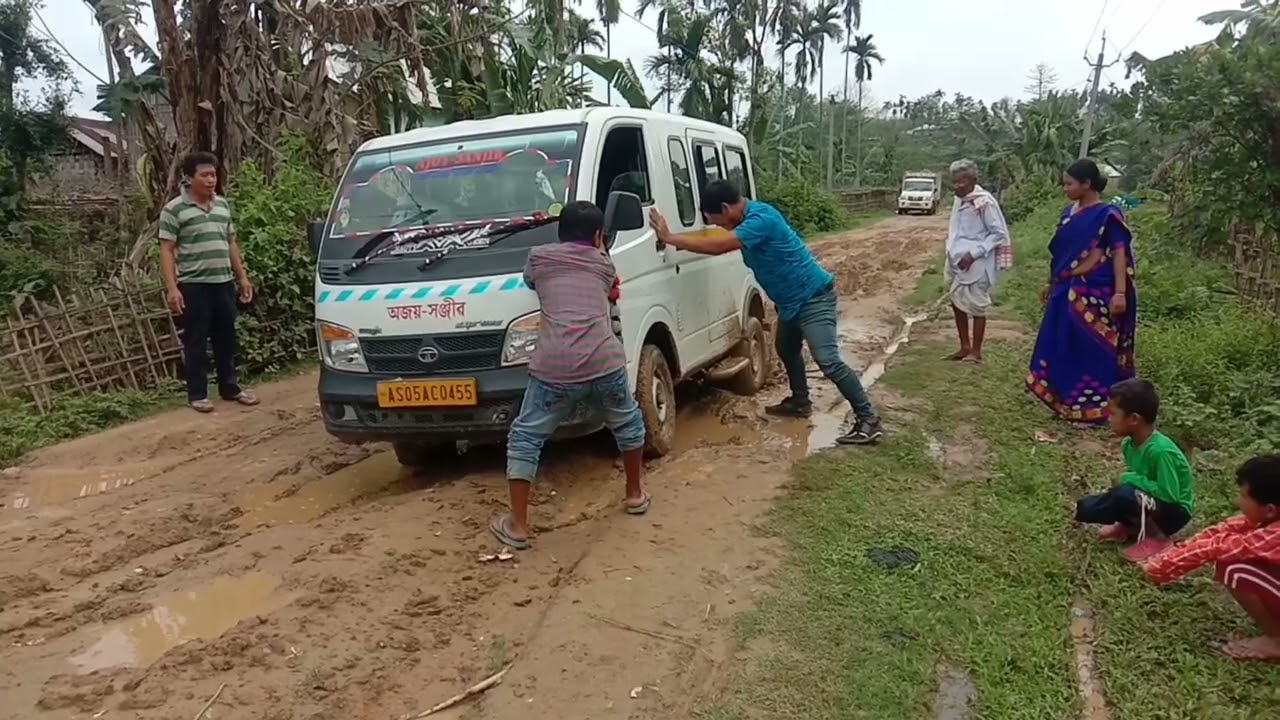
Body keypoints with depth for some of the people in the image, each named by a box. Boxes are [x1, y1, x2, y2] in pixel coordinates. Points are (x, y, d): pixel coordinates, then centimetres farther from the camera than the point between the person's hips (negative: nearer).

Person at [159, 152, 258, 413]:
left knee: (226, 338, 12)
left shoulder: (223, 205, 12)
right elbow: (167, 251, -8)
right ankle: (197, 394, 10)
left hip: (224, 283, 5)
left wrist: (242, 277, 15)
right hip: (193, 285, -5)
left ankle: (230, 387, 23)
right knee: (196, 342, 2)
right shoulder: (174, 210, -6)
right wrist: (172, 287, -16)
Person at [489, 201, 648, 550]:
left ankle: (517, 525, 10)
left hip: (555, 369, -2)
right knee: (628, 423, 29)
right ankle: (635, 494, 42)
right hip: (605, 364, 2)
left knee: (524, 439, 12)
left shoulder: (538, 257, 15)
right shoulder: (604, 263, 18)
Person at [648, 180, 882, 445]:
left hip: (813, 295, -10)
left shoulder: (761, 219, -28)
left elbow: (718, 246, -34)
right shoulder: (746, 218, 4)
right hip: (791, 299, 11)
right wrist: (678, 239, 0)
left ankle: (868, 420, -8)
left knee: (828, 360, -14)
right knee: (786, 348, 24)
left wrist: (669, 238, -30)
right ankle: (800, 402, 42)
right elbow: (720, 237, 17)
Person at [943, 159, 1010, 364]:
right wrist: (952, 252, 10)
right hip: (957, 261, 8)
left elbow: (999, 233, -15)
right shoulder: (959, 200, 5)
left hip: (976, 264, -8)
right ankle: (964, 346, 29)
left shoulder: (984, 202, -17)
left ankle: (976, 351, 14)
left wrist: (974, 253, -20)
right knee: (957, 303, 15)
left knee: (977, 307, 3)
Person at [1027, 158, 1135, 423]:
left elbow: (1120, 254, -15)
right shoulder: (1070, 212, 11)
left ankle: (1090, 406, 11)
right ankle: (1068, 400, 26)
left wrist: (1120, 293, -23)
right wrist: (1051, 283, 22)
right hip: (1068, 290, 8)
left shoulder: (1107, 215, -11)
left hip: (1094, 293, -8)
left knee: (1090, 349, 0)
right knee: (1063, 346, 12)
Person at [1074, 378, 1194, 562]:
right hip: (1147, 502, 7)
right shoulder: (1128, 444, -6)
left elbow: (1169, 495, -29)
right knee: (1093, 505, -11)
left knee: (1125, 495, -35)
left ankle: (1157, 538, -11)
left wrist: (1131, 479, -24)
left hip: (1174, 511, -7)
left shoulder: (1160, 450, -30)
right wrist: (1125, 480, -11)